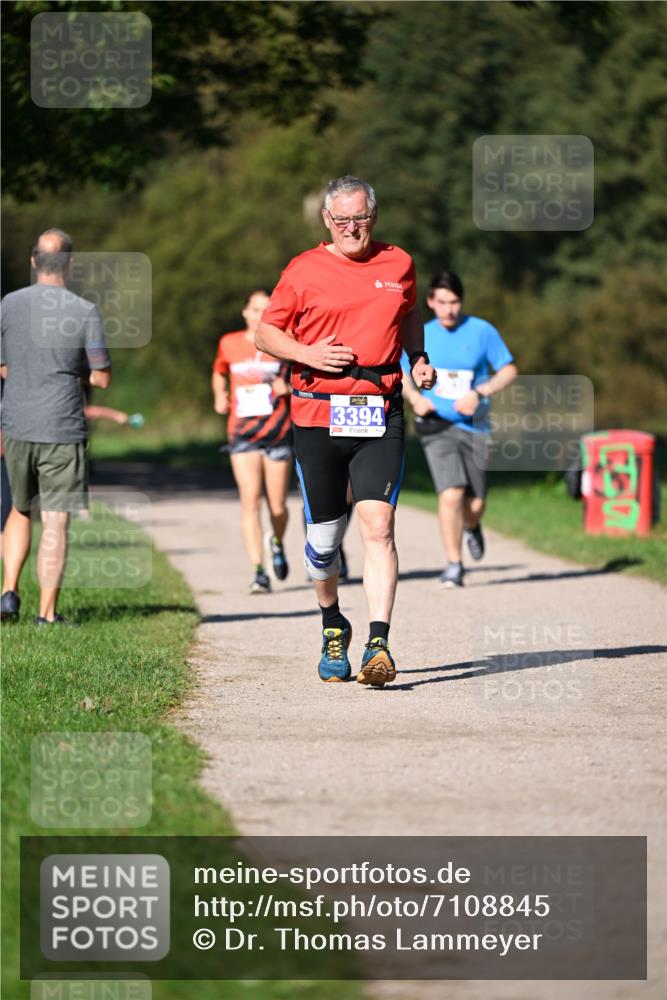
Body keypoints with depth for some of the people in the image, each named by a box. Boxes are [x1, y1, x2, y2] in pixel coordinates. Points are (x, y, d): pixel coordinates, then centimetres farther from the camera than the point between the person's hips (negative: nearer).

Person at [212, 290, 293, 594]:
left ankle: (276, 542, 40)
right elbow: (219, 373, 24)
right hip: (242, 434, 0)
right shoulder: (229, 344, 6)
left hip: (279, 433, 0)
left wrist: (289, 387, -12)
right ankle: (259, 571, -14)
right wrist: (219, 395, 5)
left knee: (277, 505, 5)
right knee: (250, 500, -13)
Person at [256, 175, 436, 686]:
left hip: (381, 415, 0)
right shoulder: (304, 271, 3)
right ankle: (332, 625, 33)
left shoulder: (399, 264, 10)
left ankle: (379, 644, -19)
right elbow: (265, 333, 9)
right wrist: (307, 354, -9)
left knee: (378, 525, -15)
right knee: (324, 535, 7)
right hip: (318, 414, 0)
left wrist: (419, 358, 12)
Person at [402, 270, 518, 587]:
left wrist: (479, 394, -13)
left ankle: (471, 527, 43)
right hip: (437, 426, 0)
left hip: (474, 427, 0)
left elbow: (509, 371, 2)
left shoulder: (482, 332, -1)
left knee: (475, 503, 5)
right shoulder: (422, 336, 4)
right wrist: (415, 397, -4)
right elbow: (403, 374, 17)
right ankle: (454, 564, -7)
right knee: (451, 493, -18)